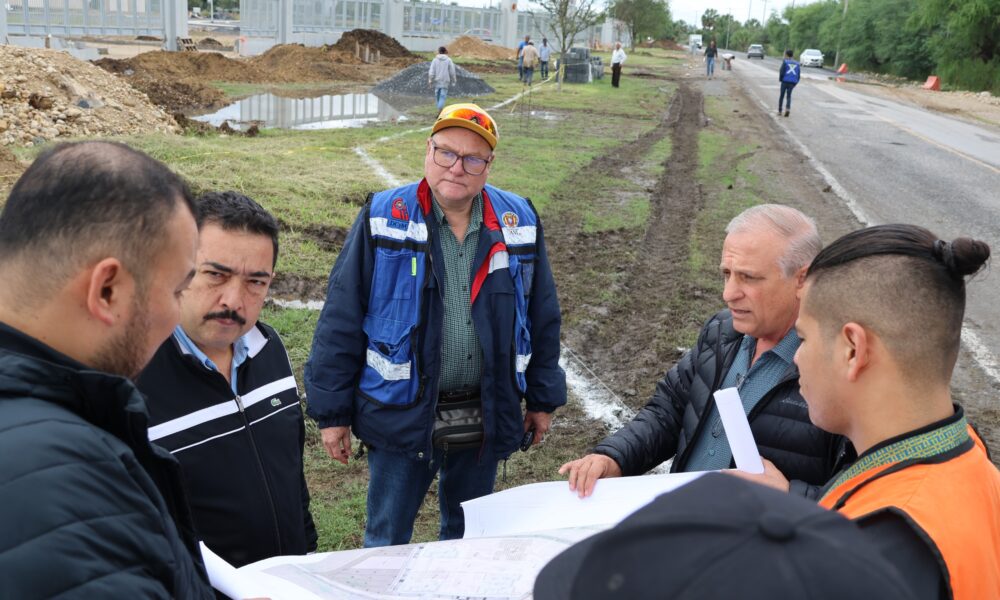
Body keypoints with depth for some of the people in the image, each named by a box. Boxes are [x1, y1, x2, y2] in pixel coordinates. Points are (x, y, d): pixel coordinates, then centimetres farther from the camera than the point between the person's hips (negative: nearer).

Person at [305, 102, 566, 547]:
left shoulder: (519, 223, 0)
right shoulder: (383, 220, -8)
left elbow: (542, 317, 9)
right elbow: (340, 319, -7)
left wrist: (543, 399, 11)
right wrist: (332, 411, -7)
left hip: (485, 421, 3)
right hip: (402, 415, -2)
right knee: (386, 542, 11)